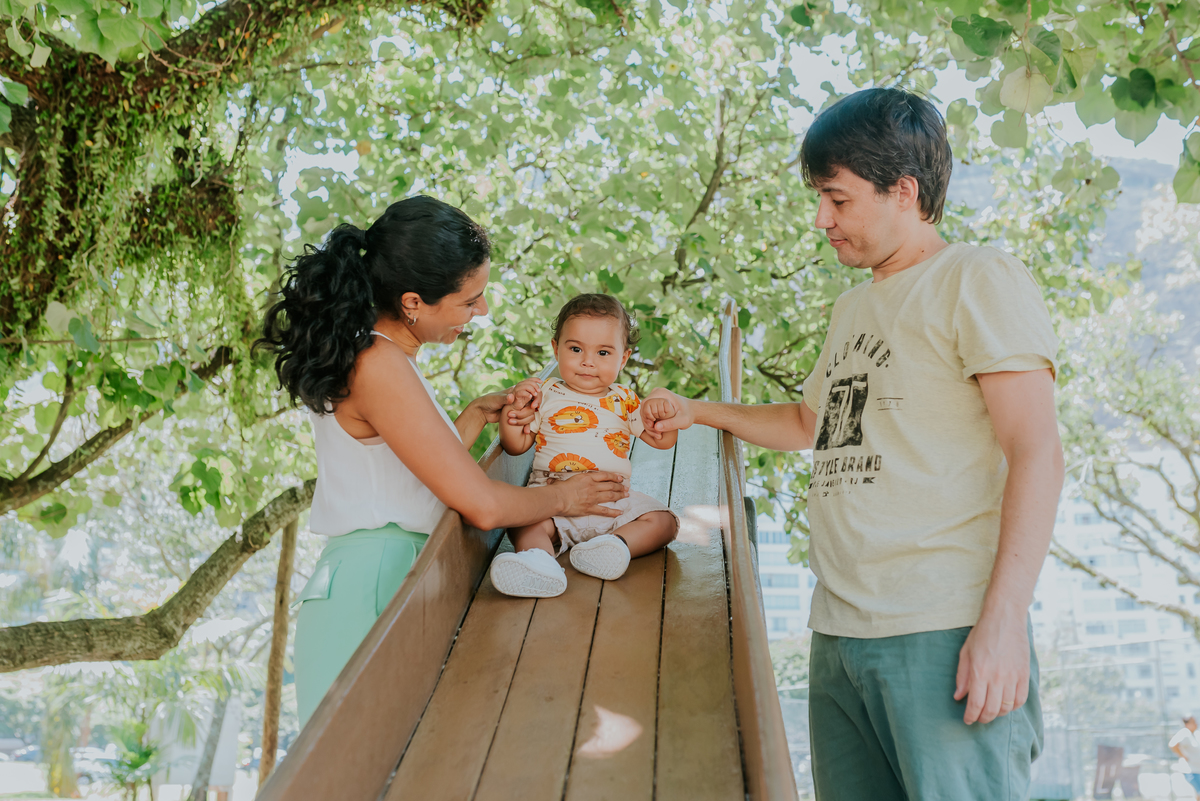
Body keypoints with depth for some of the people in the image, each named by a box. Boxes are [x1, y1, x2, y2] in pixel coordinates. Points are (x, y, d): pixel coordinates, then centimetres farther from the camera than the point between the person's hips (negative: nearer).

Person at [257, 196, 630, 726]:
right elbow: (483, 506, -18)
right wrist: (564, 497, -1)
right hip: (371, 593, -10)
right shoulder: (379, 366, -18)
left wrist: (479, 414, 15)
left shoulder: (368, 350, 13)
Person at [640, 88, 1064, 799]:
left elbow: (1037, 453, -11)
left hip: (944, 632, -7)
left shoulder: (977, 280, -2)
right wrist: (697, 412, 30)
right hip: (839, 633, 7)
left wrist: (1003, 620, -19)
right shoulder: (854, 308, 23)